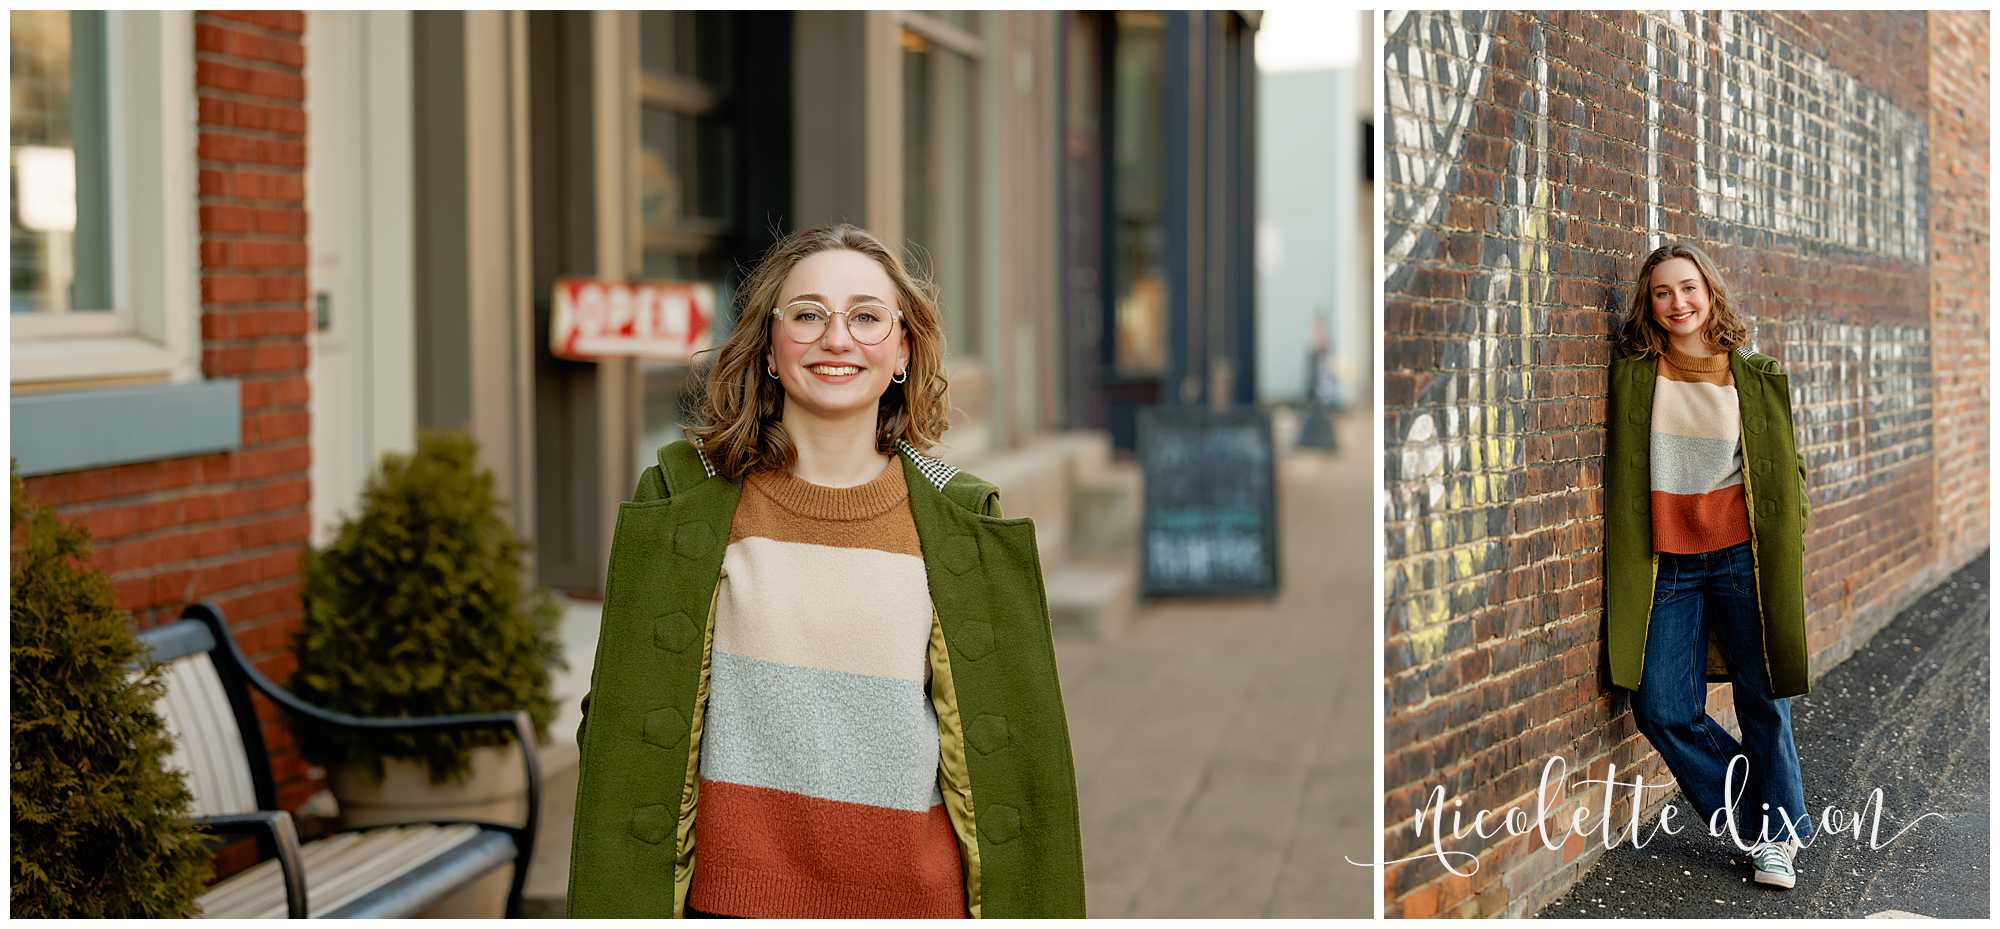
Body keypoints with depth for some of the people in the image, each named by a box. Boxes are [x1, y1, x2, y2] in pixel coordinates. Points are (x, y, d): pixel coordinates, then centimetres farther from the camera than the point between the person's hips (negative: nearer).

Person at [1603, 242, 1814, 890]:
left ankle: (1778, 837, 23)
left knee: (1763, 702, 5)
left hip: (1742, 558, -1)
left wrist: (1786, 546, 4)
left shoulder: (1755, 380, 2)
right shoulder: (1633, 372, 1)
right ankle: (1758, 821, 18)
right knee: (1662, 710, -3)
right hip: (1667, 563, 1)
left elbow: (1786, 467, 10)